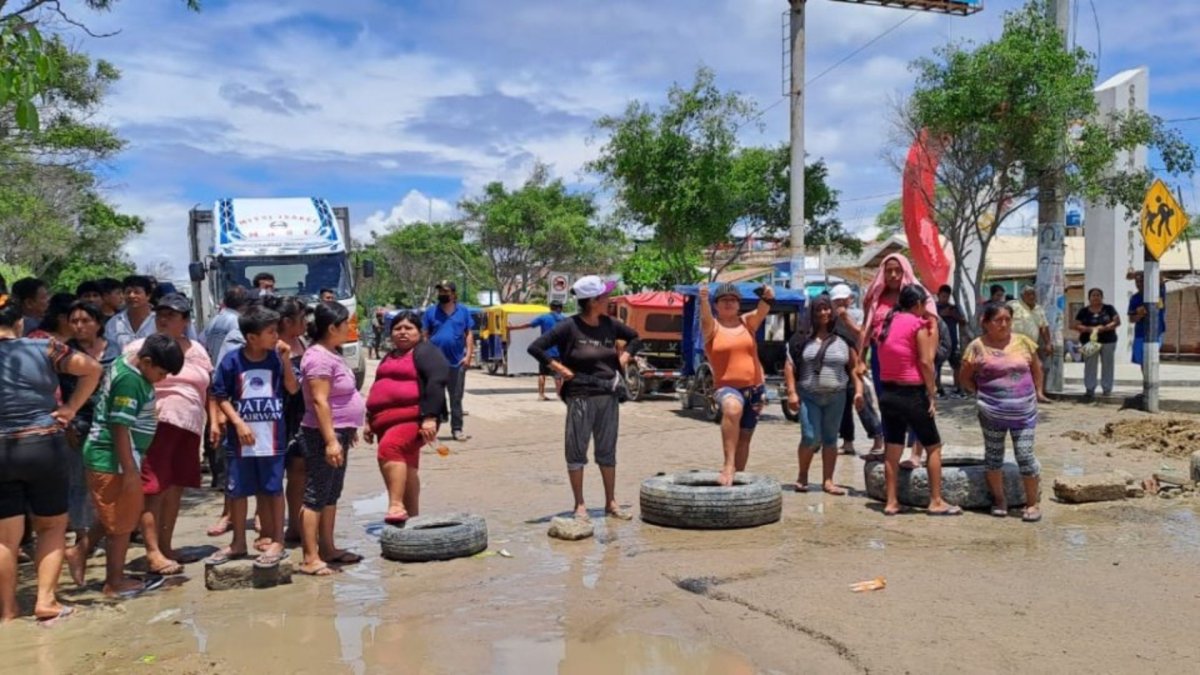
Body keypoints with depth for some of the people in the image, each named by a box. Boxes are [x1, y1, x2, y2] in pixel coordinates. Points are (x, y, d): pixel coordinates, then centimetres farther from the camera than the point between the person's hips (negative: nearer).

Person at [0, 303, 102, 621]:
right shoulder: (44, 348, -3)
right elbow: (92, 368, -1)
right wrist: (71, 407, 2)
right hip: (44, 446, -1)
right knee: (52, 526, 14)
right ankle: (46, 599, 5)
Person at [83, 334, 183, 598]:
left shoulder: (126, 364, 9)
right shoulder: (129, 380, -21)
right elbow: (120, 427, -24)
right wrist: (129, 469, -21)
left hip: (108, 457, 10)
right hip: (114, 460, -10)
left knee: (114, 521, 16)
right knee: (121, 523, 1)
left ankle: (114, 577, 25)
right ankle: (116, 583, 12)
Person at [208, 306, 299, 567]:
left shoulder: (276, 358, -3)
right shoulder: (232, 360, -7)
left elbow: (293, 389, -3)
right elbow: (220, 396, -2)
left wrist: (285, 361, -13)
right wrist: (238, 423, -11)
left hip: (272, 436, 0)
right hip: (242, 437, 0)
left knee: (273, 489, 7)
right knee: (237, 491, 10)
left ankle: (277, 541, 17)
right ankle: (238, 543, 25)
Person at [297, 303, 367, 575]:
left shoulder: (331, 354, 13)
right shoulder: (319, 357, -18)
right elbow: (320, 401, -23)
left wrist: (349, 429, 22)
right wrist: (330, 440, -25)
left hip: (339, 432, 10)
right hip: (324, 435, -10)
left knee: (332, 495, 16)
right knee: (316, 497, -5)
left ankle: (327, 549, 25)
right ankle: (310, 558, 0)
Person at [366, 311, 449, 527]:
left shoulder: (426, 352, -1)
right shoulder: (389, 357, 26)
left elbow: (436, 383, -14)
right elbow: (378, 390, 32)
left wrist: (429, 417, -24)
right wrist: (370, 421, 25)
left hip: (411, 418, -9)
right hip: (386, 421, 9)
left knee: (389, 448, -32)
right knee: (405, 469, 12)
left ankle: (396, 505, -37)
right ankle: (411, 517, 19)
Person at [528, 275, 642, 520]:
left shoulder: (609, 325, 5)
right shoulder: (570, 327, -11)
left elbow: (635, 338, 23)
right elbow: (535, 348, -11)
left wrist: (625, 357, 7)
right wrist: (559, 368, -11)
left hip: (609, 395, 5)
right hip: (581, 397, -5)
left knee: (607, 451, 12)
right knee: (577, 450, 3)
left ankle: (611, 503, 21)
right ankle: (579, 505, 13)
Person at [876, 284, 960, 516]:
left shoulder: (887, 323, 10)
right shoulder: (918, 324, -9)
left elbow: (882, 357, 10)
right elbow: (925, 361, -12)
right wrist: (932, 394, -7)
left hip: (888, 392, 6)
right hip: (911, 393, -6)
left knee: (892, 448, 9)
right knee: (933, 446, 8)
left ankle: (891, 502, 12)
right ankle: (936, 502, 9)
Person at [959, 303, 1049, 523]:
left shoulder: (1023, 342, 2)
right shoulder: (977, 346, -5)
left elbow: (1036, 366, 18)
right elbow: (966, 378, 4)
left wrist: (1038, 391, 18)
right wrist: (981, 394, 1)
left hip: (1024, 411, 1)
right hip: (992, 413, -1)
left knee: (1025, 455, -2)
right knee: (994, 455, 10)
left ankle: (1032, 503, 11)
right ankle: (999, 499, 26)